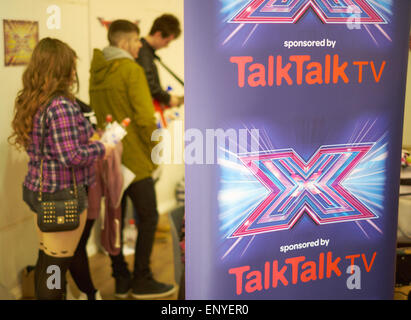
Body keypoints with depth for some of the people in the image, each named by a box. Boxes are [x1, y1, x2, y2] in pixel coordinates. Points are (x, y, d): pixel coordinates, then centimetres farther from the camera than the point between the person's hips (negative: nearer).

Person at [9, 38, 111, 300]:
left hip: (38, 190, 9)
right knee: (58, 264, 3)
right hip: (63, 195, -9)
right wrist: (101, 149, -8)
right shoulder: (62, 106, -21)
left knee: (45, 259, 18)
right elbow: (70, 156, -24)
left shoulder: (30, 102, 7)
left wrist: (88, 139, 13)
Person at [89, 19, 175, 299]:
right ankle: (142, 282, 8)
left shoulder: (96, 72, 11)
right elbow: (145, 116, -19)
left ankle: (121, 280, 20)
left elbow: (97, 113, 14)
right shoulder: (131, 69, -13)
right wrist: (154, 150, -8)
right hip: (134, 159, -8)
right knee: (148, 218, 3)